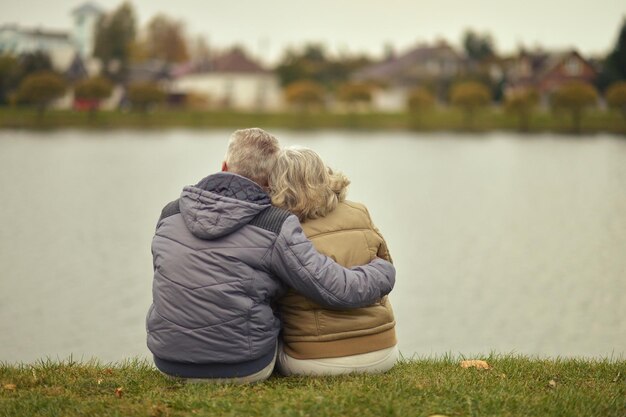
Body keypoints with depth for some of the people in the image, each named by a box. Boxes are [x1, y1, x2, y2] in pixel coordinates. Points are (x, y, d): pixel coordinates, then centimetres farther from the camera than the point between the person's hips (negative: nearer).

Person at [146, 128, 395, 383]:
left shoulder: (171, 212, 3)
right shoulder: (275, 227, -13)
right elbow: (339, 290, -14)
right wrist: (384, 270, 7)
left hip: (168, 363, 4)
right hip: (242, 369, -4)